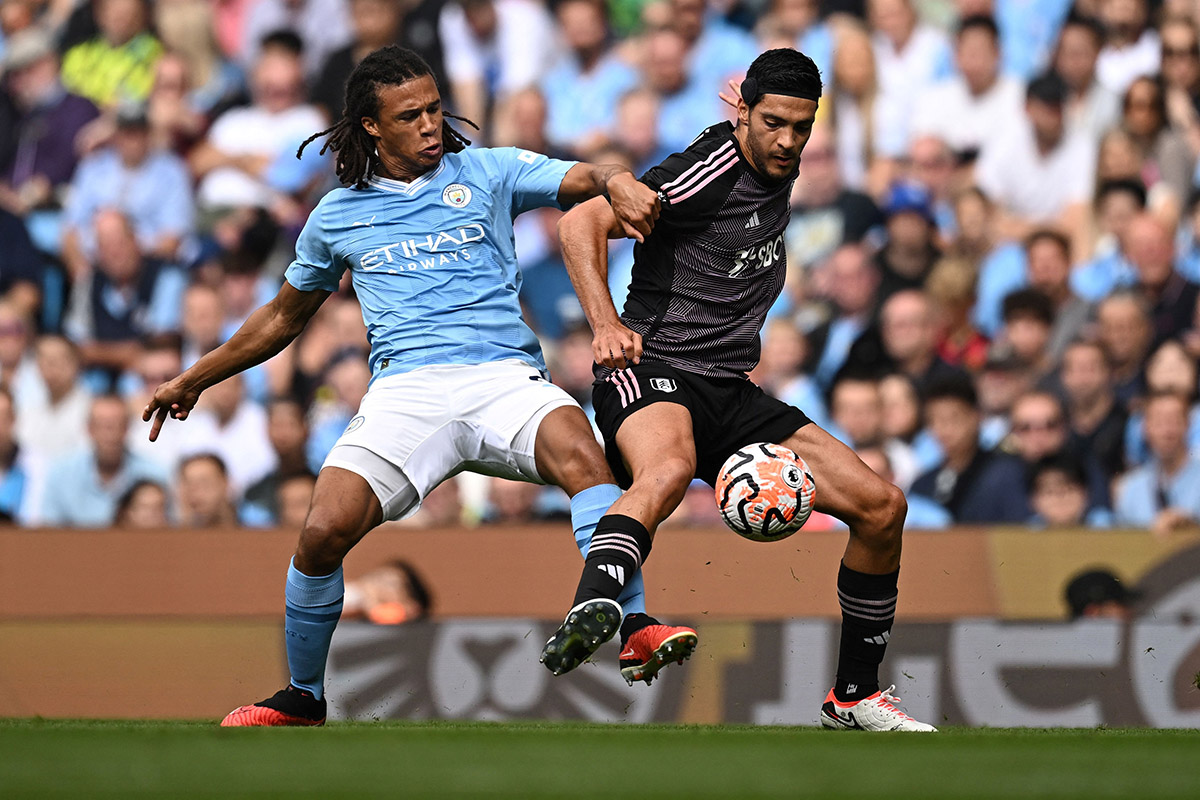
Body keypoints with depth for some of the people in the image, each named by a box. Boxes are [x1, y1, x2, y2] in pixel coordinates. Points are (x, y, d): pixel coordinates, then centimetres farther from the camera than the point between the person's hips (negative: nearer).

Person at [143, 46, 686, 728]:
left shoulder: (487, 173, 13)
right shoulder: (339, 215, 19)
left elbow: (587, 179, 0)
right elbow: (285, 316, 33)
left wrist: (620, 185, -25)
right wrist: (195, 380, 36)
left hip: (505, 374, -1)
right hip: (405, 387, 1)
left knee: (578, 450, -35)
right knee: (324, 532, -20)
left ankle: (633, 623, -45)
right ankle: (303, 699, 2)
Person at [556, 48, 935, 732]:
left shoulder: (780, 173, 14)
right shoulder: (710, 174, -11)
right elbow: (583, 222, -15)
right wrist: (607, 325, -26)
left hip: (734, 394, 8)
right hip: (654, 372, -8)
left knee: (882, 506, 0)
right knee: (668, 470, -43)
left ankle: (855, 696, 13)